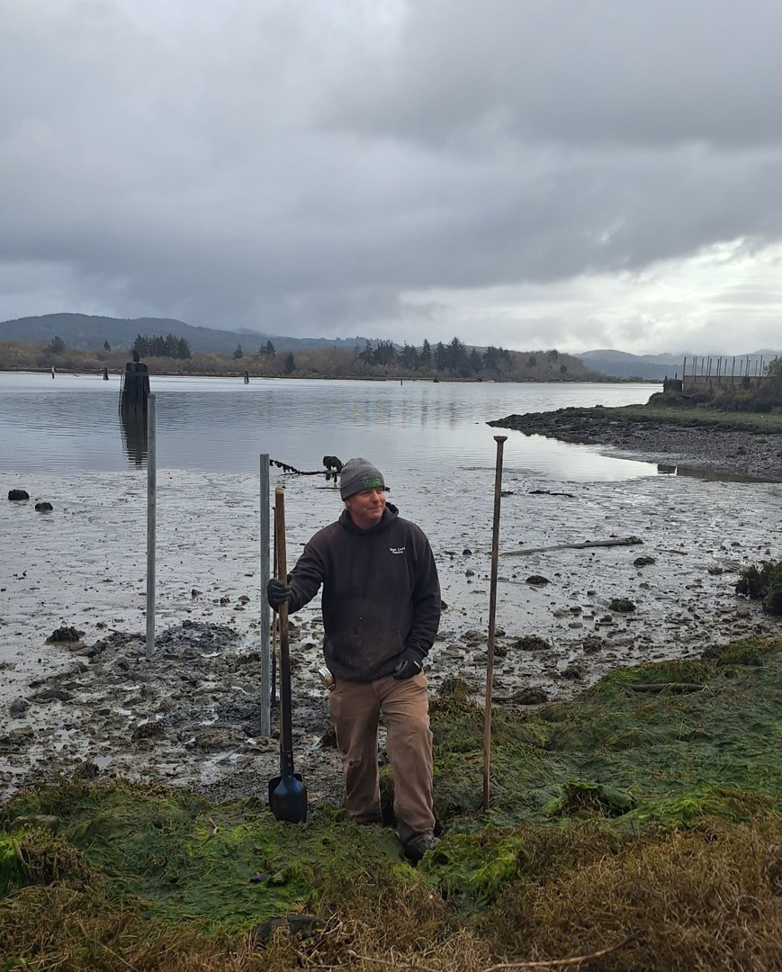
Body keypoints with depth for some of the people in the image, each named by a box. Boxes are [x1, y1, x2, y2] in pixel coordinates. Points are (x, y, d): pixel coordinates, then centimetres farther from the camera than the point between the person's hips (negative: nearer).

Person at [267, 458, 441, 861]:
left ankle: (417, 832, -3)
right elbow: (303, 581, -17)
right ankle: (363, 821, 37)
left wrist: (416, 651, -5)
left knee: (413, 738, -17)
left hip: (401, 671, -1)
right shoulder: (327, 543, -3)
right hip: (349, 676, 1)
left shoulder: (409, 536, -2)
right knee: (356, 755, 13)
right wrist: (285, 595, -41)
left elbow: (429, 600, 3)